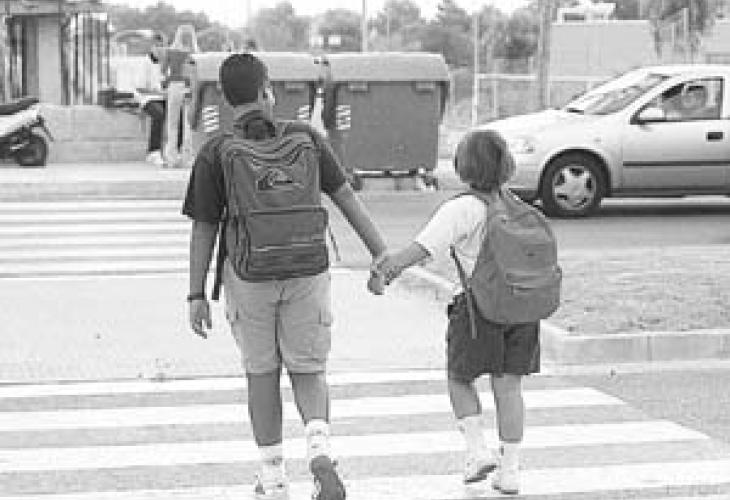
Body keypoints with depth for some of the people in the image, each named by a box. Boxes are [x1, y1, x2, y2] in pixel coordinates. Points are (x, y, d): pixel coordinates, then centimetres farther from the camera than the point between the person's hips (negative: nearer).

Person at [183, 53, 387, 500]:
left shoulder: (215, 153, -5)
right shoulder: (305, 137, 0)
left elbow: (203, 229, -4)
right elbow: (346, 197, 1)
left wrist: (197, 295, 2)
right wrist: (383, 255, 4)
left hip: (248, 275, -1)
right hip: (306, 271, 1)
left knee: (263, 374, 16)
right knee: (308, 373, 13)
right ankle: (320, 451, -15)